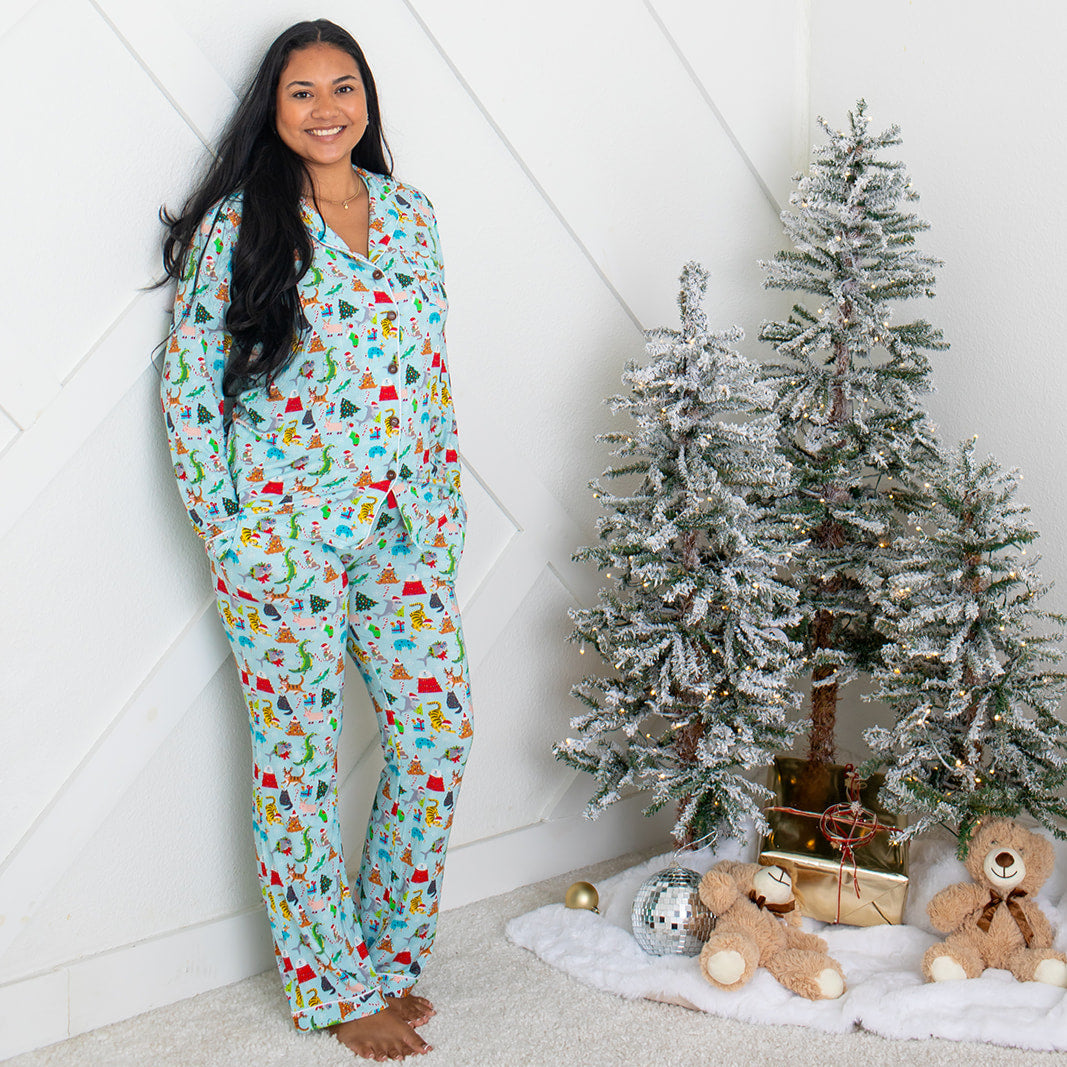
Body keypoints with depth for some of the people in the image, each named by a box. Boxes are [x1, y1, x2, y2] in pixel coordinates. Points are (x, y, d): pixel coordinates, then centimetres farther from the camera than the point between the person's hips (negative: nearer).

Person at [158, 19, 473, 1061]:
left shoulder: (409, 215, 10)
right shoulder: (238, 221, -5)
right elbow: (187, 377, -5)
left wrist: (444, 502, 10)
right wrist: (223, 524, -8)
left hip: (405, 525, 5)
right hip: (282, 529, -5)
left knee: (439, 729, 5)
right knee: (299, 753, 4)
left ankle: (389, 952, 27)